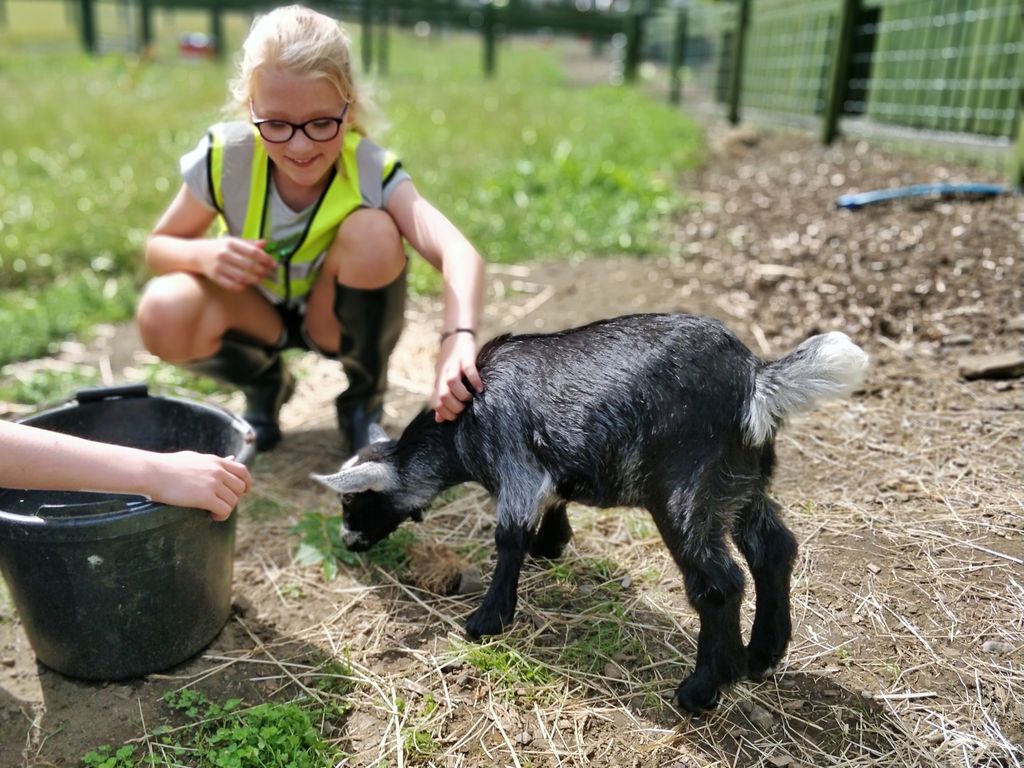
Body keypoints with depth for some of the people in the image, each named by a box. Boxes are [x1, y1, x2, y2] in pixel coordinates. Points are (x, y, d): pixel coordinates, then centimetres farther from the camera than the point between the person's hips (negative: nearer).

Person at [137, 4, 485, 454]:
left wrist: (458, 338, -62)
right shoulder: (225, 158, -21)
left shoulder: (371, 171, -27)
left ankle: (364, 398, -7)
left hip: (338, 320, -1)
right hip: (256, 312, 1)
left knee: (372, 232, -32)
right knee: (163, 317, -29)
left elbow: (460, 256, -43)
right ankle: (265, 386, 6)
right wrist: (203, 254, -31)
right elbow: (158, 247, -7)